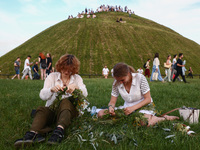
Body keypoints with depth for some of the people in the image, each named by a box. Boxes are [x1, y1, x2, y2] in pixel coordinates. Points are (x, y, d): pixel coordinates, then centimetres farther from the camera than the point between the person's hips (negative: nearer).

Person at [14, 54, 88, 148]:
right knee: (41, 109, -30)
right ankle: (34, 133, -57)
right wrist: (52, 89, -20)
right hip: (52, 109, 1)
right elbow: (42, 96, 1)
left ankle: (60, 130, -56)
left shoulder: (77, 78, 13)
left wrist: (76, 87, -21)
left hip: (69, 109, -1)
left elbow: (85, 94, -1)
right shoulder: (52, 76, 11)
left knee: (65, 101, -34)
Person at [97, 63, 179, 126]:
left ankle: (163, 118, -9)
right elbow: (112, 101, -3)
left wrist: (133, 108, -27)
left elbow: (148, 99, -15)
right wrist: (111, 106, -28)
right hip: (127, 107, 5)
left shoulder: (140, 78, -18)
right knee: (101, 113, -12)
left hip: (144, 105, -5)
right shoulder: (116, 83, -7)